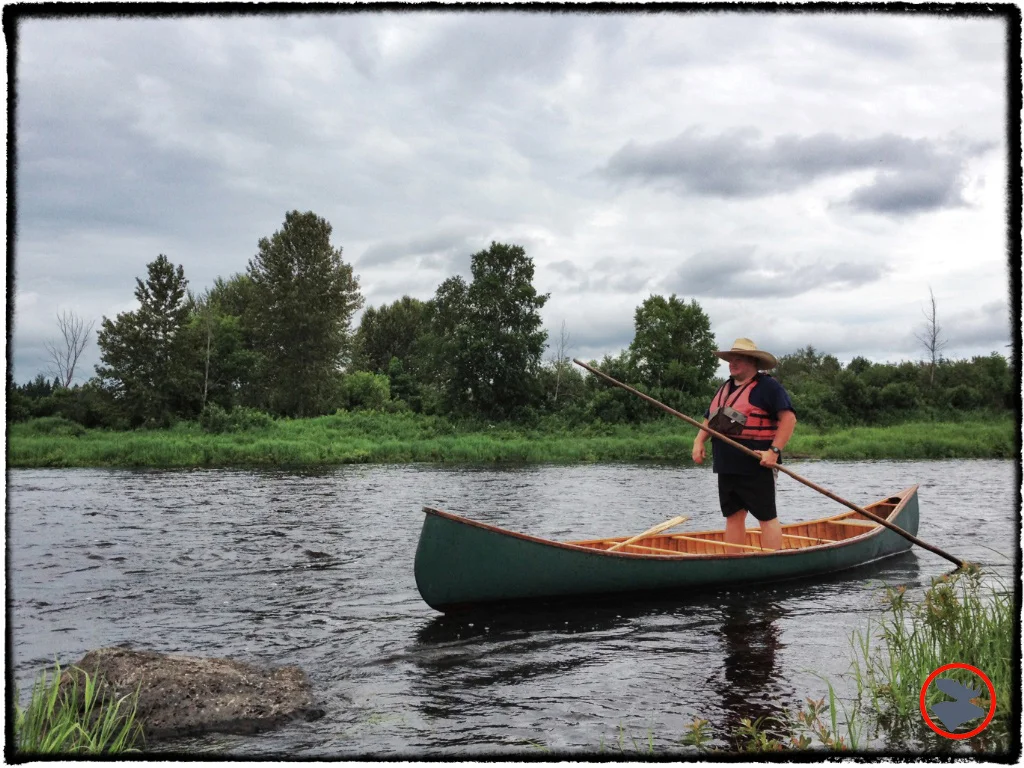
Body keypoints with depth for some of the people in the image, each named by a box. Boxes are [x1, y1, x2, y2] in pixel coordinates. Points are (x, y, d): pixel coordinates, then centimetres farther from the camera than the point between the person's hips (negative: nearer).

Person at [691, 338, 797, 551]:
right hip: (727, 466, 8)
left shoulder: (767, 387, -6)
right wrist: (699, 441, 5)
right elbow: (709, 420, 23)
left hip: (756, 467, -8)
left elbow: (789, 417, -14)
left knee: (766, 516, -4)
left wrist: (774, 450, -21)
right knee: (733, 516, 11)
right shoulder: (724, 388, 18)